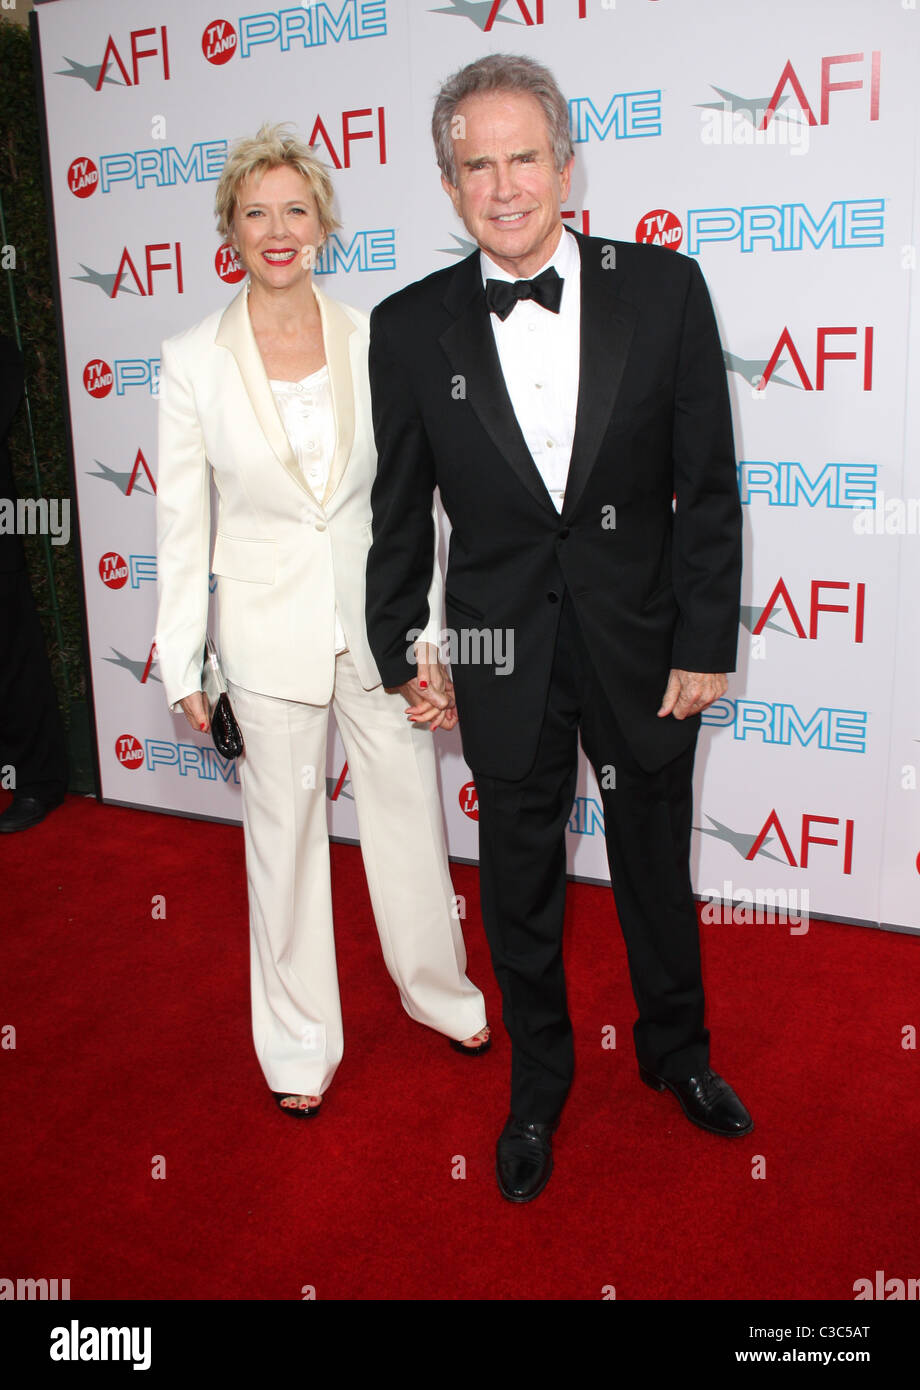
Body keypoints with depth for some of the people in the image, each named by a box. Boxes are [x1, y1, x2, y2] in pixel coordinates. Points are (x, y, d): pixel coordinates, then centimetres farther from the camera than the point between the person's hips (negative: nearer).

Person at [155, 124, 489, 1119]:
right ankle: (301, 1040, 32)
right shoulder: (193, 362, -5)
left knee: (410, 808, 14)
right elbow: (181, 521, -2)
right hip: (269, 627, -1)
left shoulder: (373, 340, -2)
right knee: (284, 831, 12)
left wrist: (430, 640, -2)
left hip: (375, 616, 2)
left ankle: (437, 987, 40)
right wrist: (180, 665, -1)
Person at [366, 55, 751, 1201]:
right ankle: (538, 1085, 39)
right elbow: (401, 510, 3)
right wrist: (399, 654, 6)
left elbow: (707, 489, -4)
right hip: (503, 655, 1)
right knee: (518, 883, 15)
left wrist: (705, 644, -6)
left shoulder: (664, 290, -7)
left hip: (643, 644, 0)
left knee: (656, 865, 18)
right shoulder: (411, 327, -5)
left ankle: (676, 1052, 45)